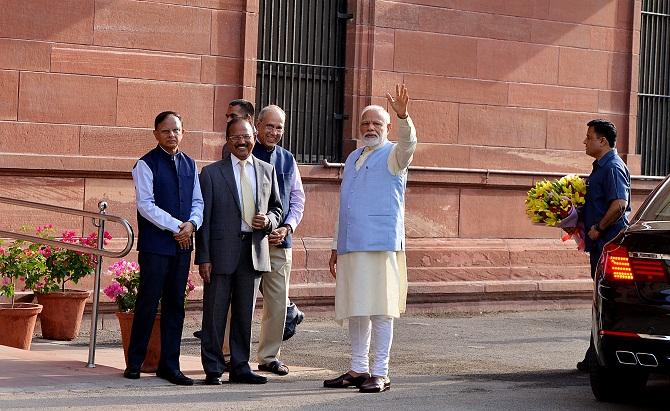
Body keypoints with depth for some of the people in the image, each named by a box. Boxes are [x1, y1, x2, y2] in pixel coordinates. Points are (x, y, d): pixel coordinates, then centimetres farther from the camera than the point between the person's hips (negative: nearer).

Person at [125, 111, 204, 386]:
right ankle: (134, 362, 7)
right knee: (148, 303, -3)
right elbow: (146, 204, -12)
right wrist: (176, 226, -15)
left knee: (175, 306, 7)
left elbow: (197, 202, 14)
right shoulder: (146, 165, -5)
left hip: (182, 244, 6)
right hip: (155, 244, -6)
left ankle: (169, 365, 12)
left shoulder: (189, 164, 13)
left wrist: (192, 224, -6)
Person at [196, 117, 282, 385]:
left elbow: (276, 209, 20)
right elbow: (204, 217, -1)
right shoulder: (212, 172, 2)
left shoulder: (267, 171, 12)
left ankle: (240, 367, 17)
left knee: (245, 313, 9)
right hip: (222, 251, -3)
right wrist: (203, 257, -7)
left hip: (254, 251, 3)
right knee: (215, 312, 0)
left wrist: (268, 220, -5)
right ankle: (213, 370, 7)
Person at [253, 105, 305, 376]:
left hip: (280, 240, 5)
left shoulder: (288, 160, 14)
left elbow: (298, 200, 16)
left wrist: (287, 227, -1)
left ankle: (268, 356, 14)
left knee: (278, 300, 5)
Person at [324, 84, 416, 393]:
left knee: (380, 310, -6)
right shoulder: (352, 159, 20)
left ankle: (380, 373, -2)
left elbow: (409, 143, -24)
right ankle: (358, 370, 17)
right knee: (355, 310, 9)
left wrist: (403, 115, -42)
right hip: (350, 247, 6)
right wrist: (336, 246, 19)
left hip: (382, 245, -6)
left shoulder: (392, 155, 1)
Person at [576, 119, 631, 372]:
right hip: (600, 244, 11)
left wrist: (598, 228, -18)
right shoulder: (600, 167, 19)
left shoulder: (613, 168, -14)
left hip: (609, 244, -11)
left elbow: (619, 204, -25)